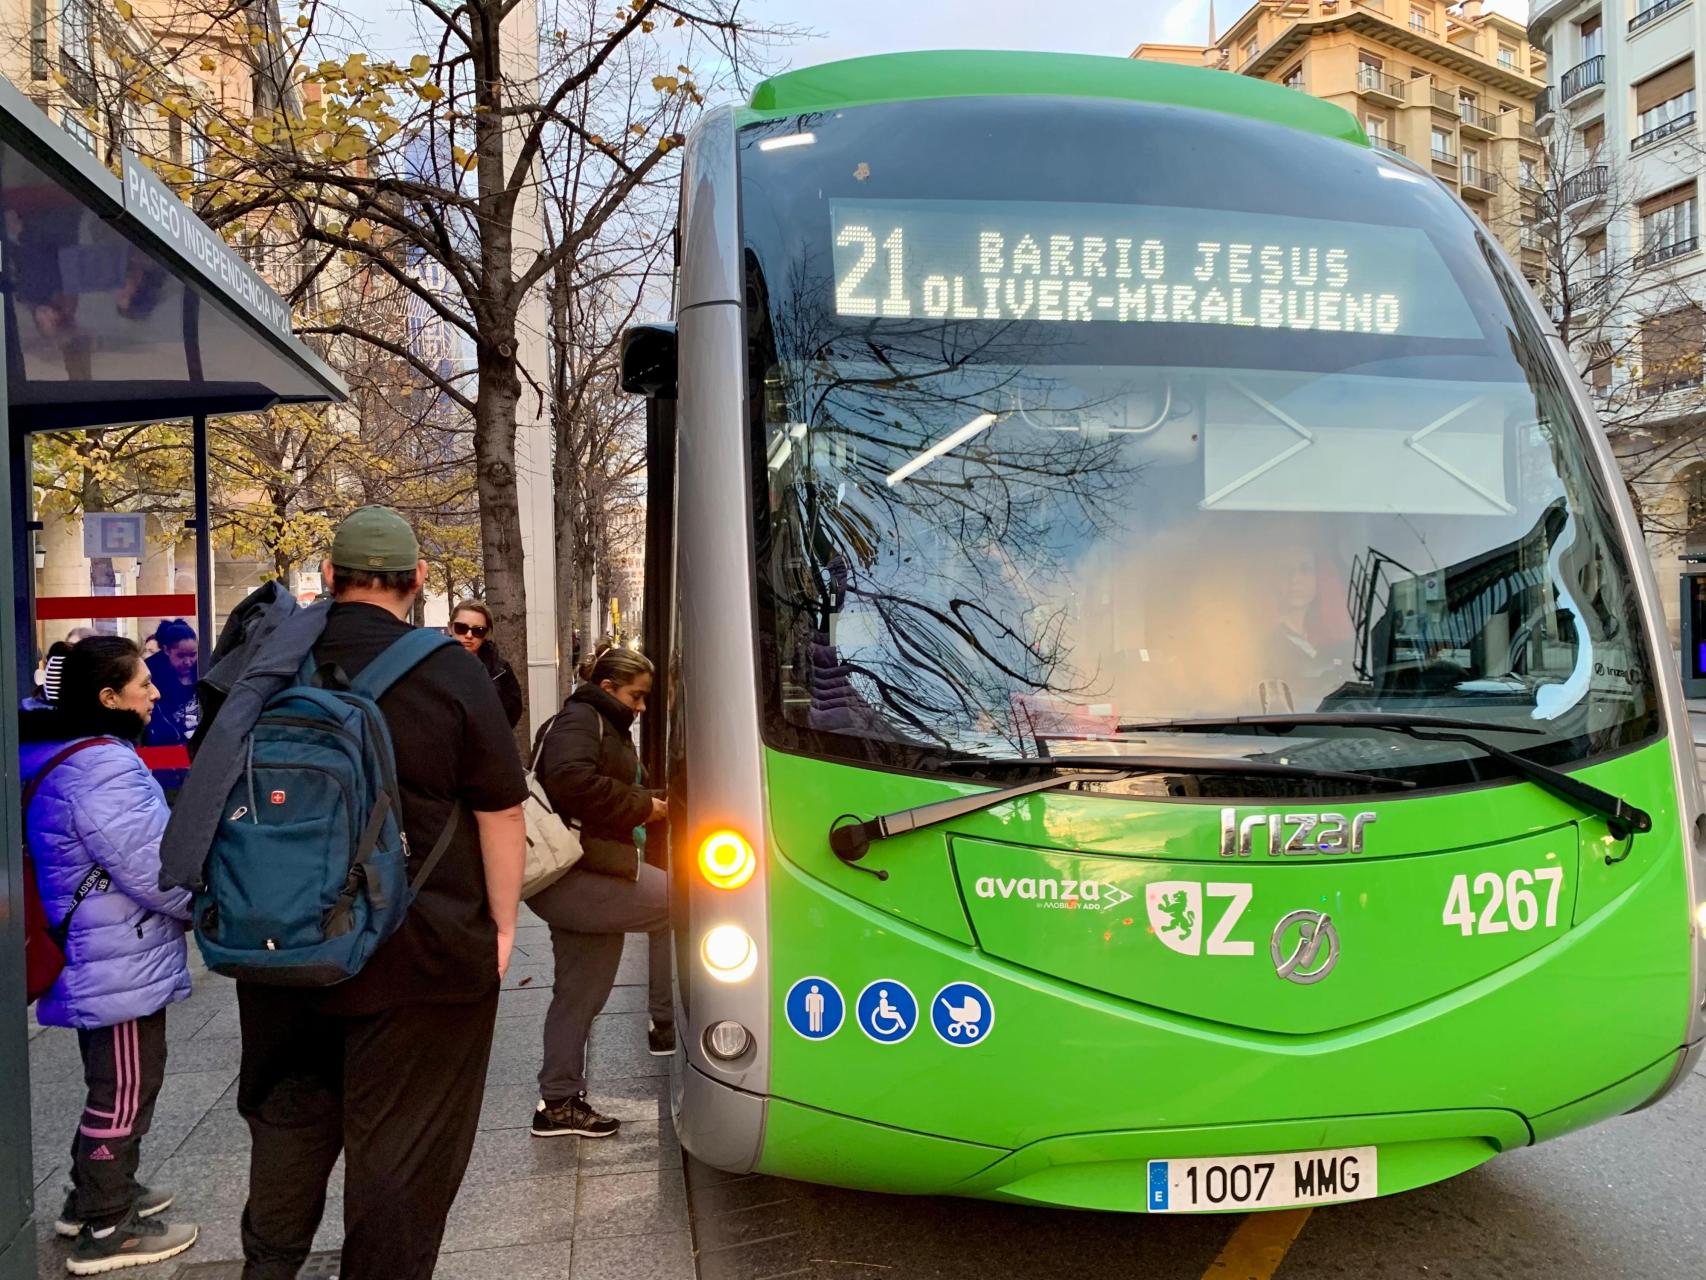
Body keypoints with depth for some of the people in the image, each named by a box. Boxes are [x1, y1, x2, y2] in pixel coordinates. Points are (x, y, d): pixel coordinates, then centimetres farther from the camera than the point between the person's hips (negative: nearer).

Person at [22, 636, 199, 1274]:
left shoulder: (69, 756, 9)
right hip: (121, 964, -11)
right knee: (125, 1089, 3)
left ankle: (96, 1194, 39)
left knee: (113, 1083, 24)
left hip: (101, 958, 11)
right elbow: (152, 868, -26)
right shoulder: (102, 769, -26)